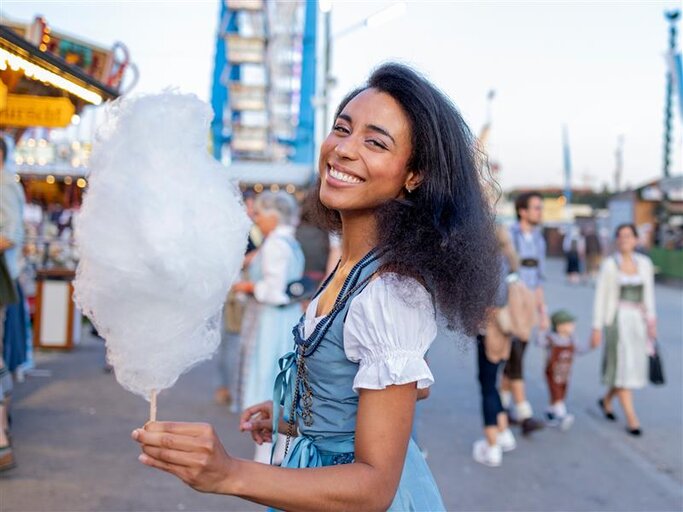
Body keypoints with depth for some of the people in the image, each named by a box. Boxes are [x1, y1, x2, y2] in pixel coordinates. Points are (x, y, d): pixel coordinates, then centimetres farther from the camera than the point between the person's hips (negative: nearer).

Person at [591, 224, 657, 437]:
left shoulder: (645, 263, 6)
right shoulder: (609, 265, -4)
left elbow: (649, 295, 10)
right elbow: (600, 297, -3)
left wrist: (651, 321, 0)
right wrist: (596, 328, -6)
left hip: (638, 321, 4)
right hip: (616, 321, -4)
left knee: (634, 367, 8)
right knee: (622, 366, -7)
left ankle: (606, 400, 33)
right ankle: (631, 419, -2)